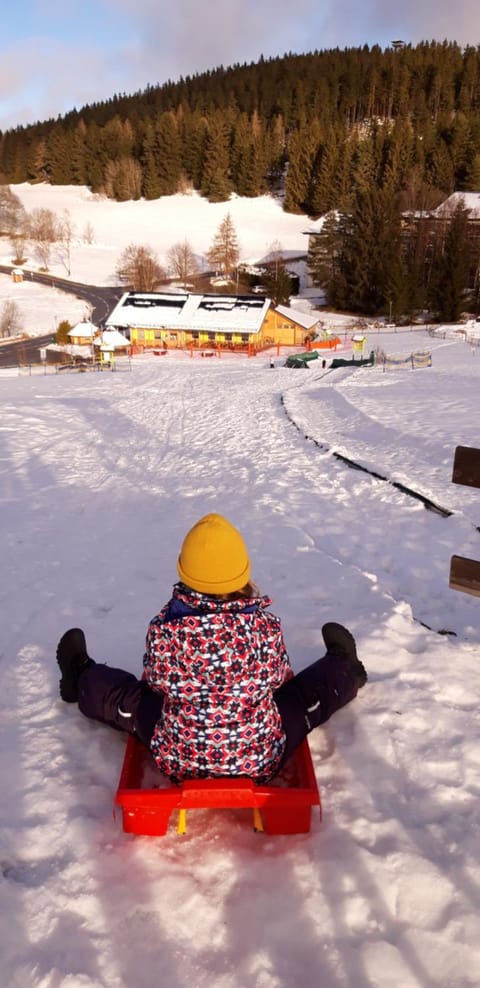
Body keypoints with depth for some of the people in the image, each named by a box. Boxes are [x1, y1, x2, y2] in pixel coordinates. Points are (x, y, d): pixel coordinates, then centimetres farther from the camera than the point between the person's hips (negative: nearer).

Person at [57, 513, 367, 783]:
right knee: (305, 693, 21)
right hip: (261, 761, 0)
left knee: (130, 697, 24)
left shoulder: (164, 628, -22)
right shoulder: (267, 627, -21)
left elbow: (154, 681, -4)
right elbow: (281, 679, -3)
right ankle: (345, 671, 52)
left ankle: (83, 681, 52)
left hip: (179, 760, 1)